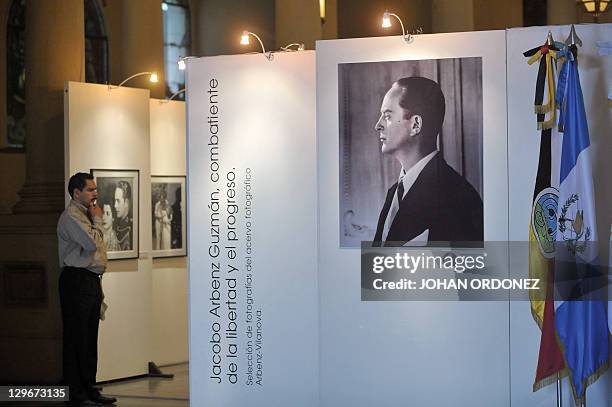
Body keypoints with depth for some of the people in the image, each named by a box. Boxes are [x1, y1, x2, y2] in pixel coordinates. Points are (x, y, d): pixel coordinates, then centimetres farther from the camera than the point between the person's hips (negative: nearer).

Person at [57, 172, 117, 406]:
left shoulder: (86, 215, 20)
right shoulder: (71, 217, -11)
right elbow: (92, 243, -22)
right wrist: (97, 219, -7)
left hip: (91, 281, 10)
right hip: (77, 281, -10)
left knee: (90, 339, 11)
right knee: (77, 338, -6)